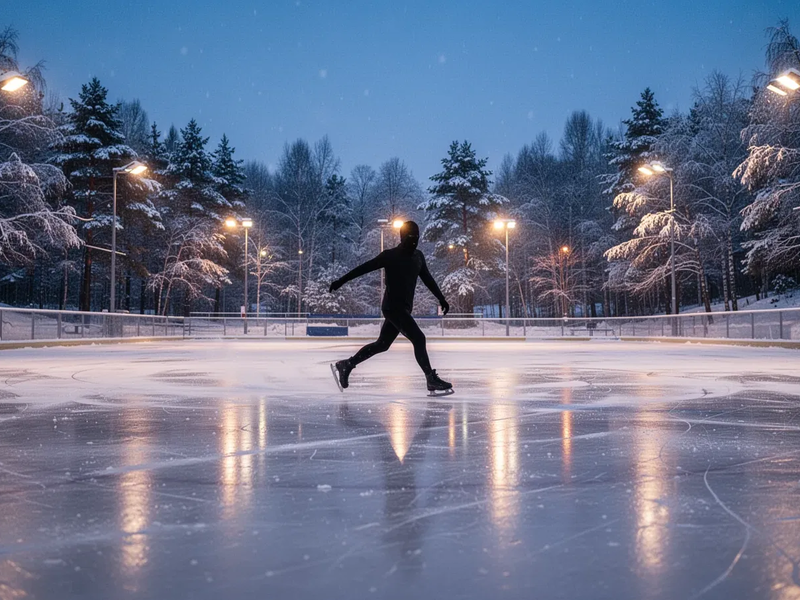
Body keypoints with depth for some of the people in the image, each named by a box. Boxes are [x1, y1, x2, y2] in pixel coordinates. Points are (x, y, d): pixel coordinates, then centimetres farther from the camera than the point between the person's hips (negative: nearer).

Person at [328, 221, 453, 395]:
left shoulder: (418, 256, 10)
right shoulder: (391, 255, -10)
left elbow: (428, 279, 19)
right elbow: (364, 268, -9)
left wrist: (441, 299, 17)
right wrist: (340, 281, -9)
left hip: (404, 308, 8)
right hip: (393, 307, -8)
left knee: (382, 345, 14)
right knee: (418, 339, -15)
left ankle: (345, 365, 24)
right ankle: (432, 380, -12)